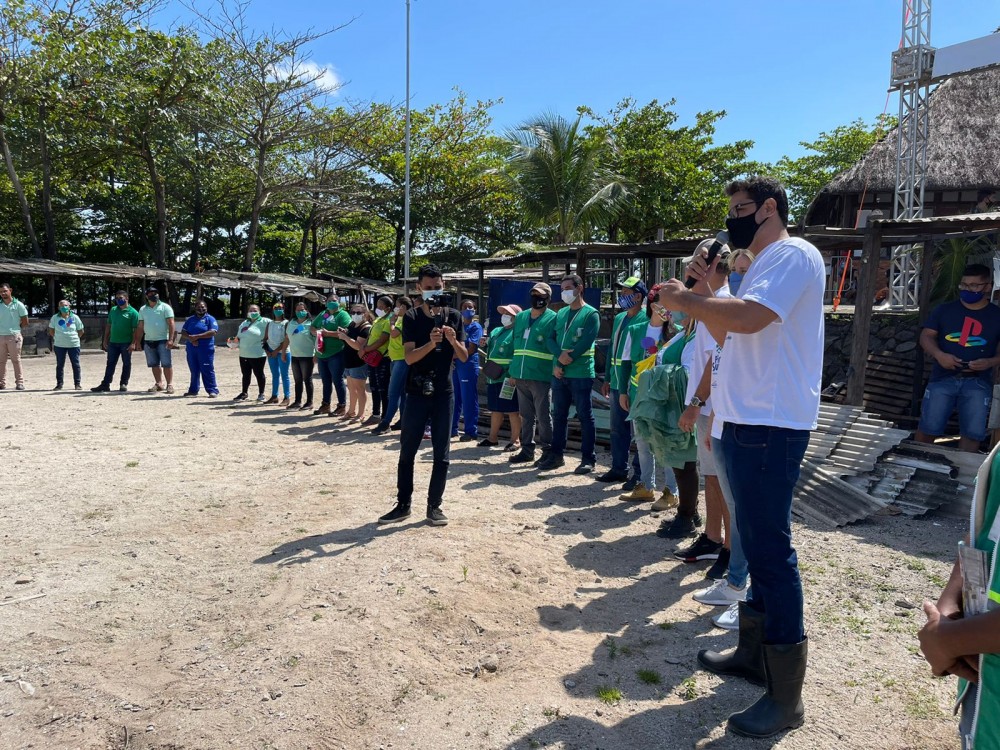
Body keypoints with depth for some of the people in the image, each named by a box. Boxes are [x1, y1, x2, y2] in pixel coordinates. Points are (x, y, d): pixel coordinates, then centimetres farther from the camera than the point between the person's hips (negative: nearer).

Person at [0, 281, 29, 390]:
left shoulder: (18, 305, 1)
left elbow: (25, 323, 4)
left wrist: (15, 328, 5)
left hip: (14, 336, -3)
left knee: (16, 360, -1)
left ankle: (19, 383, 2)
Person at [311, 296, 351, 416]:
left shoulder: (342, 315, -6)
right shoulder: (322, 314, 16)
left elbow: (344, 333, -18)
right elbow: (312, 327, 18)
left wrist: (328, 333, -20)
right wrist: (317, 331, -5)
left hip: (336, 354, -7)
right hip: (322, 354, 7)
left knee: (337, 381, -3)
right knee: (326, 381, 15)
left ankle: (342, 407, 5)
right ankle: (325, 405, 24)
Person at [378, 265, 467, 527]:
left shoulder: (454, 316, 4)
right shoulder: (412, 318, -2)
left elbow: (464, 357, 2)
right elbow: (409, 357, -12)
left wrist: (453, 341, -18)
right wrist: (431, 343, -28)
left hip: (444, 392, 1)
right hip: (417, 392, -1)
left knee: (441, 453, 3)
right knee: (407, 451, 4)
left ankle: (434, 505, 14)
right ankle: (403, 504, 16)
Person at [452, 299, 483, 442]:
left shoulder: (476, 327, -1)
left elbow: (471, 349, -10)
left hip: (469, 365, -6)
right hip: (455, 365, 6)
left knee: (469, 399, -5)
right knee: (454, 398, 9)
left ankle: (471, 431, 0)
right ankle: (452, 429, 18)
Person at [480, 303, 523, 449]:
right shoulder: (496, 332, 18)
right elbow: (491, 352, 27)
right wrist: (485, 344, 6)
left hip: (508, 377, -8)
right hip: (494, 377, 8)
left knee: (512, 410, -1)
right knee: (495, 409, 15)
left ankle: (515, 440, 7)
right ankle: (493, 437, 24)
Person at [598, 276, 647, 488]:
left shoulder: (645, 320, -12)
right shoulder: (619, 318, 13)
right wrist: (607, 379, 17)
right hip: (616, 384, 8)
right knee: (618, 428, 15)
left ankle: (639, 474, 9)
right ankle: (618, 468, 26)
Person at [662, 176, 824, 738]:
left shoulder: (795, 255, -10)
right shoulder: (764, 266, 21)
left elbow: (748, 318, -26)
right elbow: (729, 336, 22)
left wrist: (687, 299, -13)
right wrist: (706, 292, 10)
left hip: (771, 428, -11)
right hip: (746, 422, 11)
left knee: (772, 549, -7)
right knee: (757, 542, 17)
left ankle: (786, 697, 3)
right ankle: (754, 653, 32)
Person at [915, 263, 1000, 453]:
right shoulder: (944, 310, 8)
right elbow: (926, 336, 3)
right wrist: (939, 355, -16)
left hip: (978, 381, 0)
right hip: (943, 377, 0)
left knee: (973, 433, -4)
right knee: (928, 427, -2)